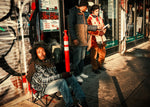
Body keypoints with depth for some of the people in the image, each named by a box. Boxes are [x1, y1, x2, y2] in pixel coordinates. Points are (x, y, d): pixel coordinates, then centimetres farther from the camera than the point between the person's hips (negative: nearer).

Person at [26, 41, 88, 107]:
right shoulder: (35, 65, -15)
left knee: (71, 77, -14)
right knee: (62, 81, -32)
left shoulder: (49, 60, 6)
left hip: (54, 80, 7)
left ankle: (82, 101, -17)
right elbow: (43, 80, -23)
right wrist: (61, 75, -27)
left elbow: (55, 72, 11)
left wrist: (65, 73, -12)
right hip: (44, 87, -7)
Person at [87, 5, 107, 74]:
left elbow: (103, 26, 16)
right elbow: (89, 30, -12)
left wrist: (103, 31, -5)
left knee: (103, 53, 13)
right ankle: (95, 68, 14)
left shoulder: (100, 18, 15)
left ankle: (100, 65, 31)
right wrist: (98, 33, -18)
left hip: (102, 38, 7)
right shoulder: (89, 19, -6)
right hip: (94, 39, -7)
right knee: (94, 54, 0)